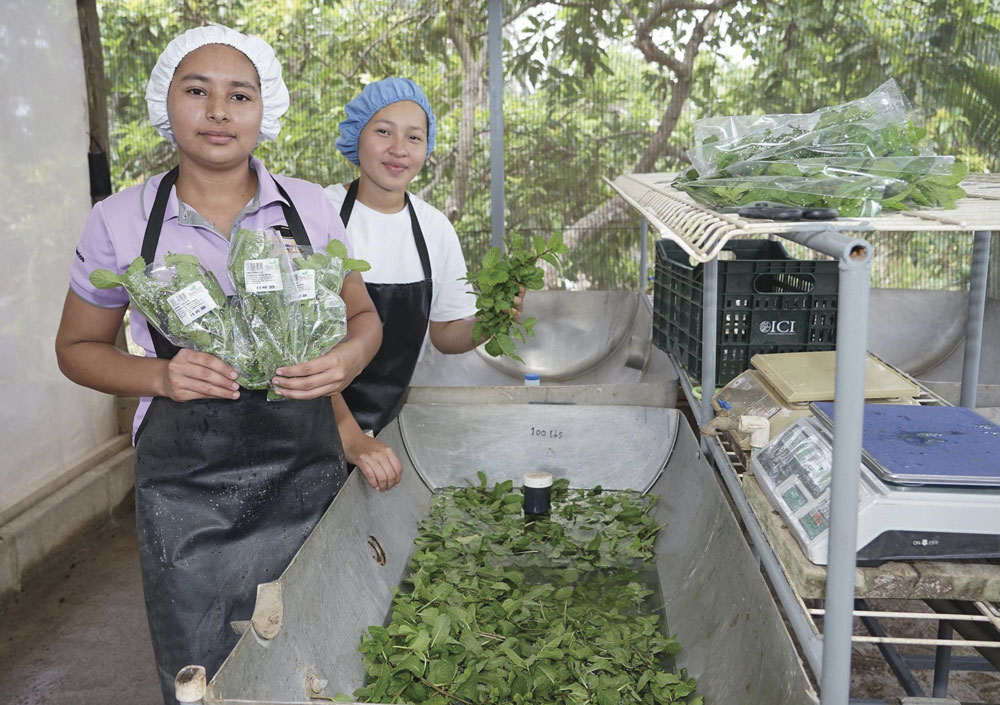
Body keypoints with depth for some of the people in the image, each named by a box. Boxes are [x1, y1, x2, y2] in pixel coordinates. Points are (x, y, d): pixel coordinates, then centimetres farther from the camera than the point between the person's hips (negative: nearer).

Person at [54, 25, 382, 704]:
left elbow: (363, 316, 11)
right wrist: (160, 375, -12)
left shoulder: (309, 207, 0)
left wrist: (347, 358, -13)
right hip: (186, 497, -1)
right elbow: (78, 348, 8)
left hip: (306, 478, 1)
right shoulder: (120, 221, -2)